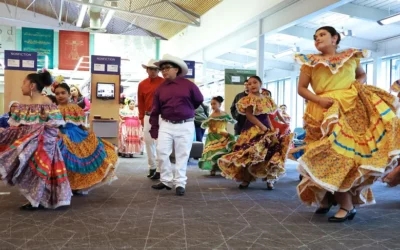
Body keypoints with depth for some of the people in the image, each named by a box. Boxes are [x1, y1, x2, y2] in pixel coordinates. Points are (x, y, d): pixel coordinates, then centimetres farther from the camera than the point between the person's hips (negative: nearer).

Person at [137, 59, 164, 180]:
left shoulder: (164, 83, -2)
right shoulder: (142, 84, 10)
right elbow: (141, 103, 14)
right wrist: (142, 118, 11)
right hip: (148, 116, 4)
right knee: (148, 141, 8)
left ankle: (159, 169, 0)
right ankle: (152, 167, 19)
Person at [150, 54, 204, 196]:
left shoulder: (188, 85, -2)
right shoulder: (160, 89, 6)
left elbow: (199, 100, 12)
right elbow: (155, 111, 7)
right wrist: (154, 130, 3)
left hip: (185, 126, -2)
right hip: (166, 125, 3)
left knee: (182, 155, 1)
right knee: (161, 151, -5)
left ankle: (180, 183, 8)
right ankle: (167, 180, 10)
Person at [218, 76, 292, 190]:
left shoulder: (267, 99, 12)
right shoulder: (248, 99, -5)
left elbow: (266, 116, 15)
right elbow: (249, 115, -14)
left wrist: (272, 129, 2)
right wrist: (262, 127, -21)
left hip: (266, 128, 5)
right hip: (253, 129, -5)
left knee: (268, 154, 2)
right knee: (249, 154, -5)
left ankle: (269, 178, 14)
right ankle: (246, 179, 8)